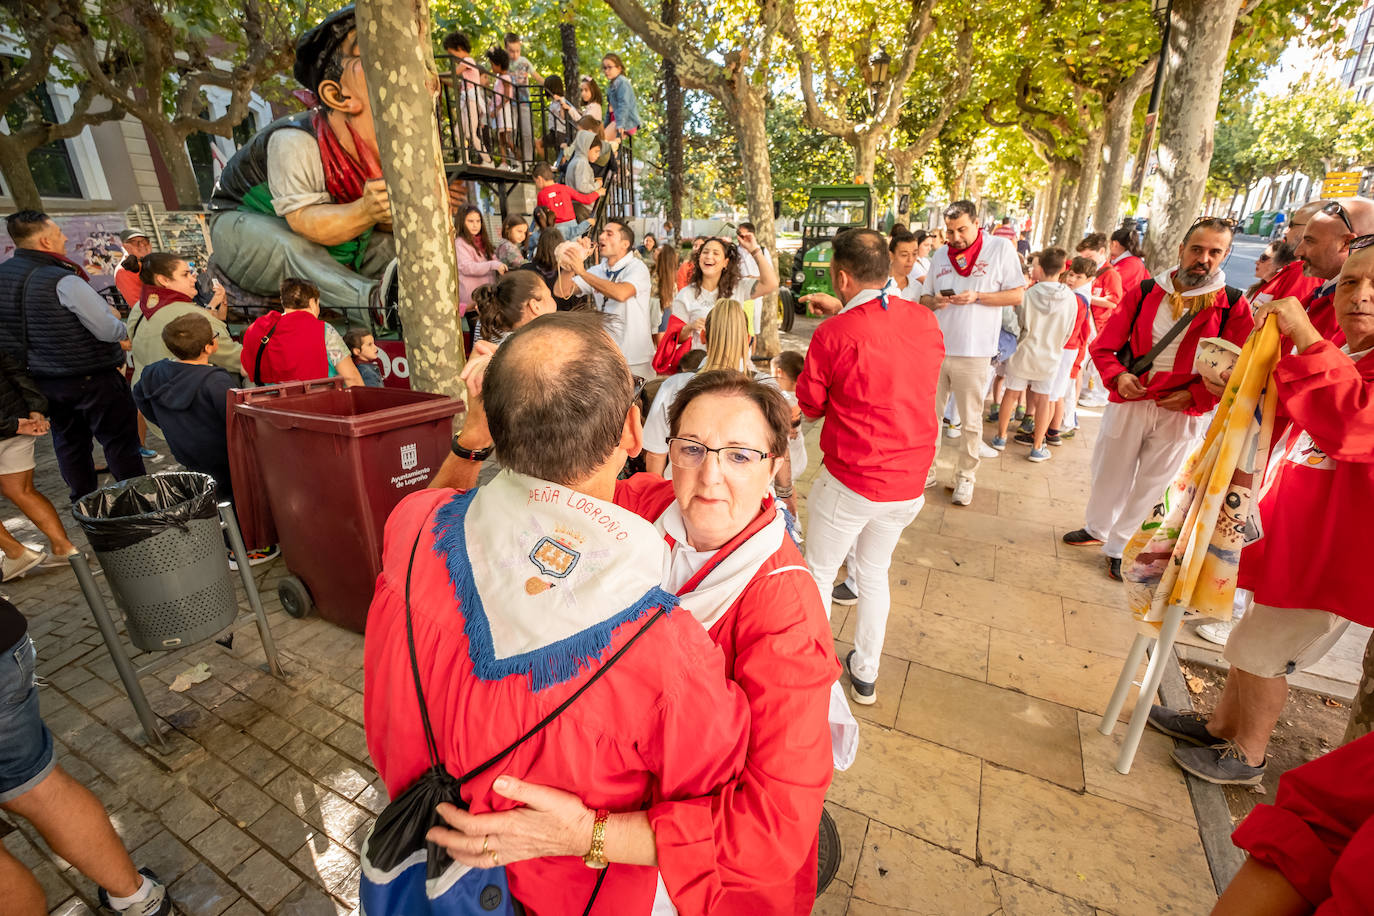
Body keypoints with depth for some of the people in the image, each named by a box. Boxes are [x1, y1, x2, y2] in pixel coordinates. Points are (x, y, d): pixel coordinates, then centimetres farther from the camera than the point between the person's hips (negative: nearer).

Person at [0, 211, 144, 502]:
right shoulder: (63, 281, -20)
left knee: (68, 442, 18)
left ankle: (83, 501, 30)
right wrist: (124, 332, -2)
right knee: (120, 440, 2)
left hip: (42, 379, 8)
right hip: (91, 379, -7)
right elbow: (109, 329, -22)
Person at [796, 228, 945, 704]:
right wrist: (843, 312, 26)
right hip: (911, 483, 6)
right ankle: (865, 674, 38)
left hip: (851, 482, -6)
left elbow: (810, 404, -3)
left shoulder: (834, 334, -17)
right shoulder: (926, 321, -1)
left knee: (819, 574, 15)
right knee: (874, 572, 24)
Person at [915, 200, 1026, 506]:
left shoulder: (1000, 248, -2)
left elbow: (1017, 295, -4)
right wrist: (935, 302, -9)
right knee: (929, 414, 8)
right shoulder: (941, 255, 10)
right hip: (936, 347, 4)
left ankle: (965, 477, 19)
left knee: (971, 418, 6)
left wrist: (976, 297, -16)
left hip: (973, 352, -4)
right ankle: (926, 470, 22)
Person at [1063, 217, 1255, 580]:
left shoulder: (1233, 305, -2)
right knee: (1110, 471, 13)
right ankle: (1096, 528, 36)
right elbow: (1103, 346, 3)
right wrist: (1117, 376, -14)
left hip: (1181, 413, -1)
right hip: (1129, 400, 1)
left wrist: (1194, 395, -14)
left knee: (1152, 483, 8)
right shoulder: (1144, 293, 1)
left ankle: (1120, 547, 23)